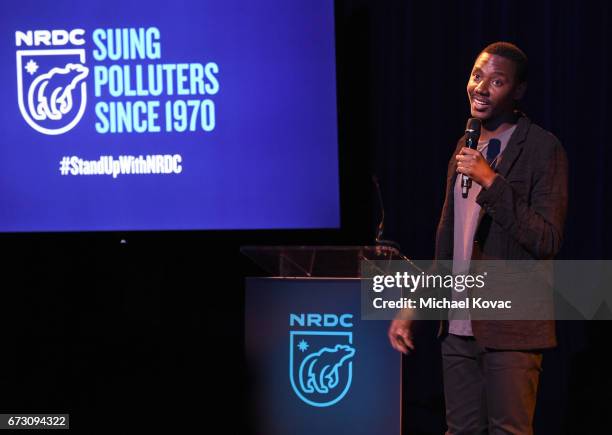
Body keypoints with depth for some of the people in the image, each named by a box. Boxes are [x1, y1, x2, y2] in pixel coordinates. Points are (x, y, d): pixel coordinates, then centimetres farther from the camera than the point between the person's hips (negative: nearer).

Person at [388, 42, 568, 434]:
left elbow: (547, 241, -16)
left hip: (510, 329, -7)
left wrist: (492, 181, -21)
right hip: (459, 326, 7)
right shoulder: (466, 149, 15)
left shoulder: (543, 149, -7)